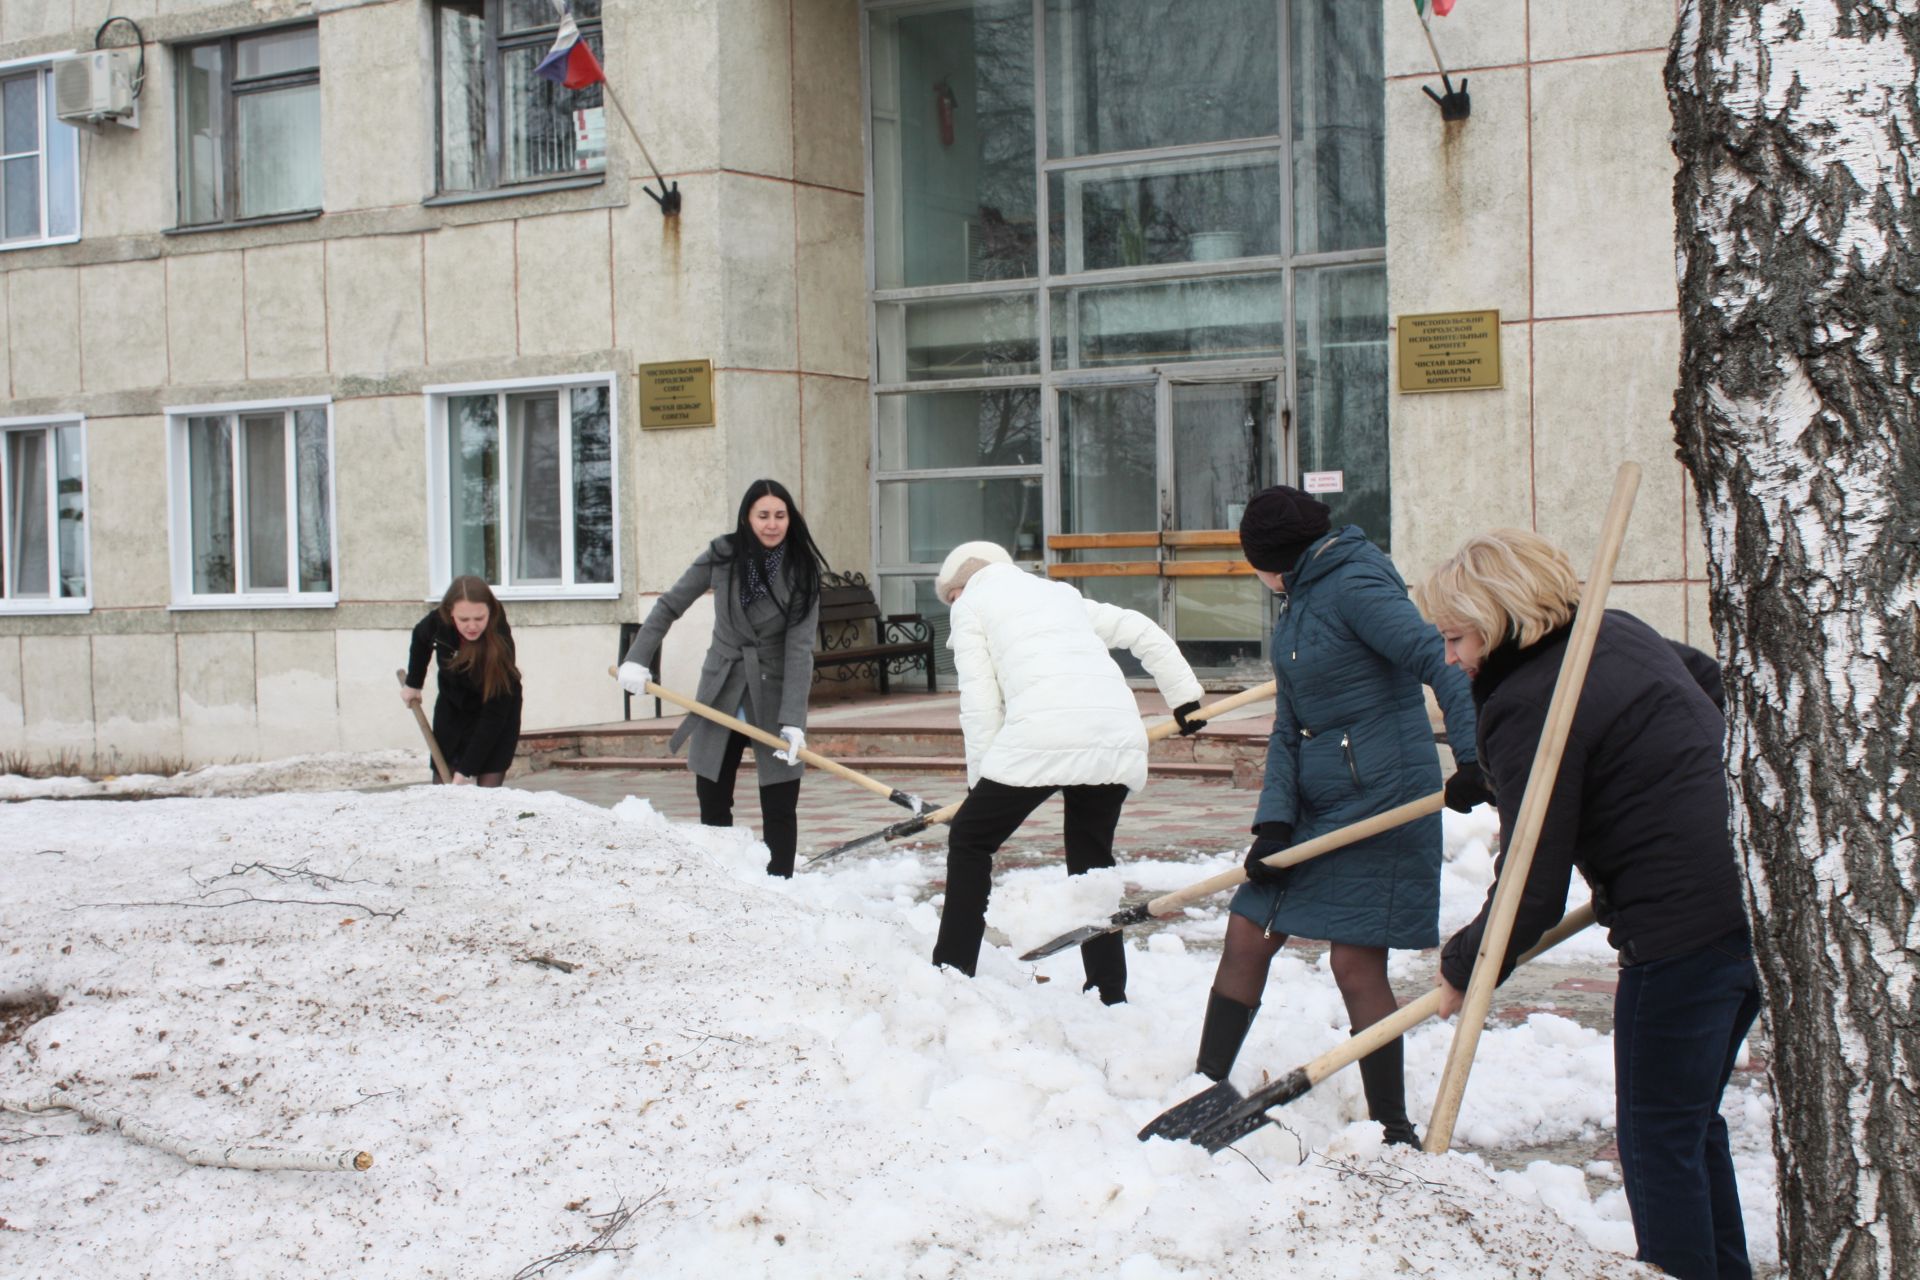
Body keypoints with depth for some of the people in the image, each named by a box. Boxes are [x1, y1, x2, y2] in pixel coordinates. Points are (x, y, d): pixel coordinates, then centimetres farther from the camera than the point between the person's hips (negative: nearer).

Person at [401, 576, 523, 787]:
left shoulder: (500, 643, -34)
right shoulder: (439, 621, -22)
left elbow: (494, 714, -31)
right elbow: (421, 637, 6)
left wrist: (466, 769, -33)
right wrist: (413, 683, 12)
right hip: (451, 708, 4)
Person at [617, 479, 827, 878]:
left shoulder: (801, 572, -11)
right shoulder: (722, 556, -6)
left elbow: (799, 649, -16)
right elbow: (669, 606, 4)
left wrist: (792, 720, -24)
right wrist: (638, 659, -6)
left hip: (773, 697, -2)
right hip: (720, 693, 2)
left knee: (779, 810, -3)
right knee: (712, 806, 7)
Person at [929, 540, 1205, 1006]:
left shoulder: (970, 605, 16)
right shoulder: (1059, 593, 33)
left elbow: (980, 704, 6)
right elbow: (1143, 632, 27)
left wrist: (981, 783, 10)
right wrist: (1186, 696, 31)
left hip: (1043, 737, -6)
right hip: (1118, 736, 6)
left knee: (969, 841, 11)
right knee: (1091, 860, 20)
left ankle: (952, 974, 9)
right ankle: (1110, 993, 18)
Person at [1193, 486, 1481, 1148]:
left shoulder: (1353, 585, -12)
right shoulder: (1297, 603, 16)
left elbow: (1438, 659, -24)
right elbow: (1288, 729, 13)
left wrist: (1471, 758, -36)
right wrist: (1275, 821, 0)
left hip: (1381, 798, -9)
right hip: (1318, 804, 9)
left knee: (1356, 962, -7)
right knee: (1247, 935, 9)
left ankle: (1395, 1133, 5)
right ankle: (1207, 1089, 20)